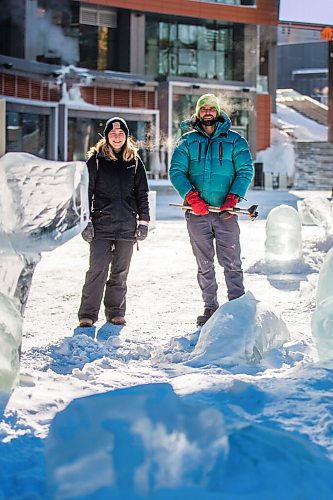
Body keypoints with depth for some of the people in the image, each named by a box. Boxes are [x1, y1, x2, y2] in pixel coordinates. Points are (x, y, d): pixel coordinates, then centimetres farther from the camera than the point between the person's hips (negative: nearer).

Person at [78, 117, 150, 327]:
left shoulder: (135, 161, 10)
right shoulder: (96, 159, 4)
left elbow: (142, 193, 12)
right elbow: (86, 192, 3)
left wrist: (144, 221, 4)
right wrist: (86, 221, -4)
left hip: (127, 225, 2)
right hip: (101, 223, -2)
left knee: (120, 272, 7)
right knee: (97, 270, -9)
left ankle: (116, 312, 16)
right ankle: (88, 314, -5)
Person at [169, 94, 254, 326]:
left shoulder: (234, 140, 7)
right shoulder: (188, 141, 10)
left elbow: (246, 171, 2)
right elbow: (176, 171, 2)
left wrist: (233, 198, -12)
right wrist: (191, 196, -13)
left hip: (226, 211, -1)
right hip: (197, 212, 2)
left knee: (231, 262, -4)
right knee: (204, 264, 6)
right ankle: (210, 307, 13)